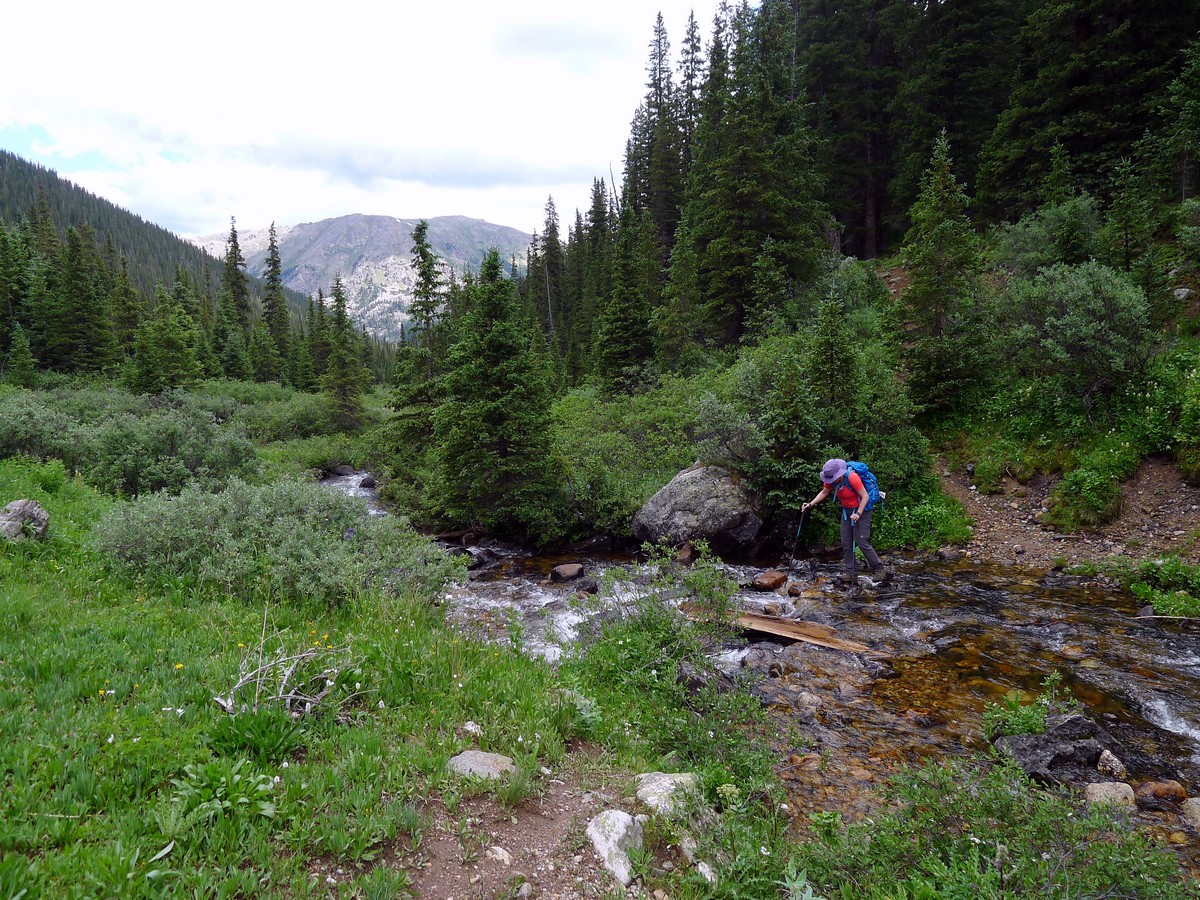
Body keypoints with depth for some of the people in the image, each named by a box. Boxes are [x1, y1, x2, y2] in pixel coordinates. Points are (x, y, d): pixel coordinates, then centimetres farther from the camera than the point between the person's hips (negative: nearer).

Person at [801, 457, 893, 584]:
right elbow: (824, 493, 8)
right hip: (847, 510, 7)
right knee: (846, 542, 3)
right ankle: (851, 571, 9)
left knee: (862, 542, -12)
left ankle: (879, 569, 0)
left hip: (862, 509, -7)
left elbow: (865, 496, -24)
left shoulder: (852, 477, -28)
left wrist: (858, 514, -30)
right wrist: (810, 504, -3)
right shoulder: (831, 479, -9)